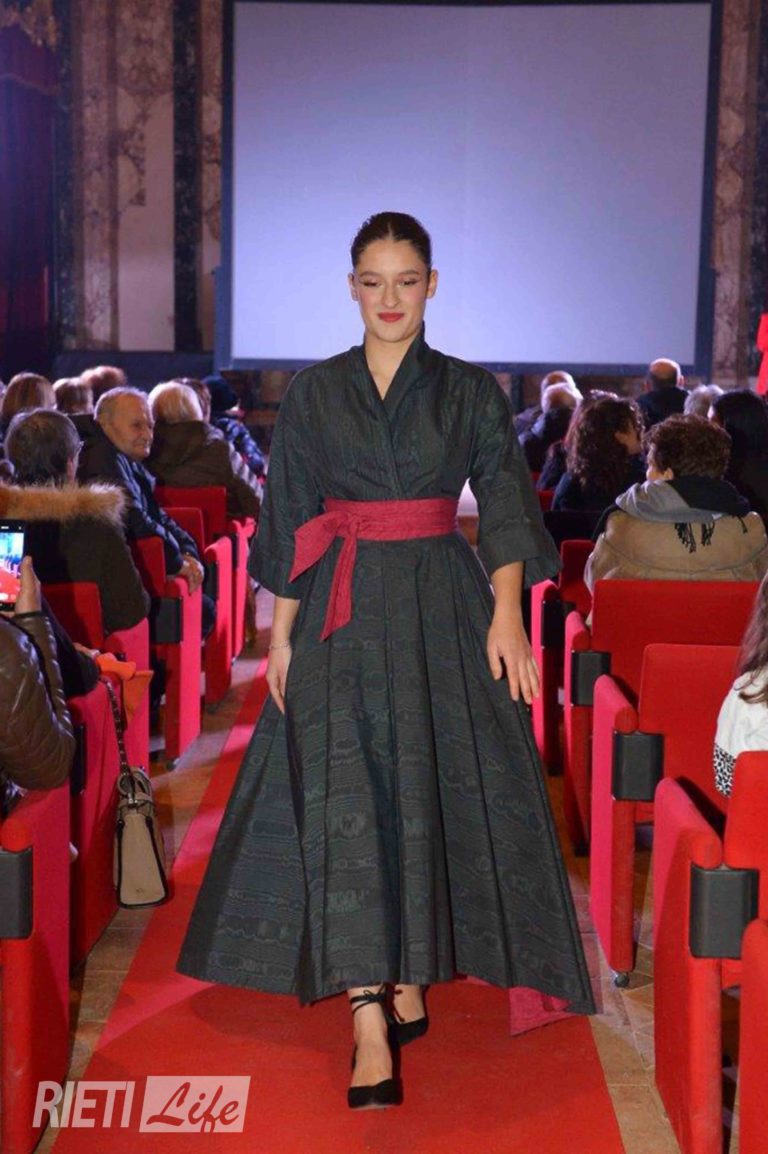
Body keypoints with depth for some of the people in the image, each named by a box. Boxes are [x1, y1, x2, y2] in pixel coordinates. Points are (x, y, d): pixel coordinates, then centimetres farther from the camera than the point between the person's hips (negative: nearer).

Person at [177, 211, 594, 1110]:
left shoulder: (471, 392, 5)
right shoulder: (314, 394, 7)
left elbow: (504, 507, -1)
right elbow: (293, 523, 7)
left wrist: (507, 612, -14)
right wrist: (281, 632, 1)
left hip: (443, 607, 0)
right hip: (343, 610, 0)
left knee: (432, 792, 2)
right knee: (344, 797, -9)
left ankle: (409, 977, 21)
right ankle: (371, 1024, -10)